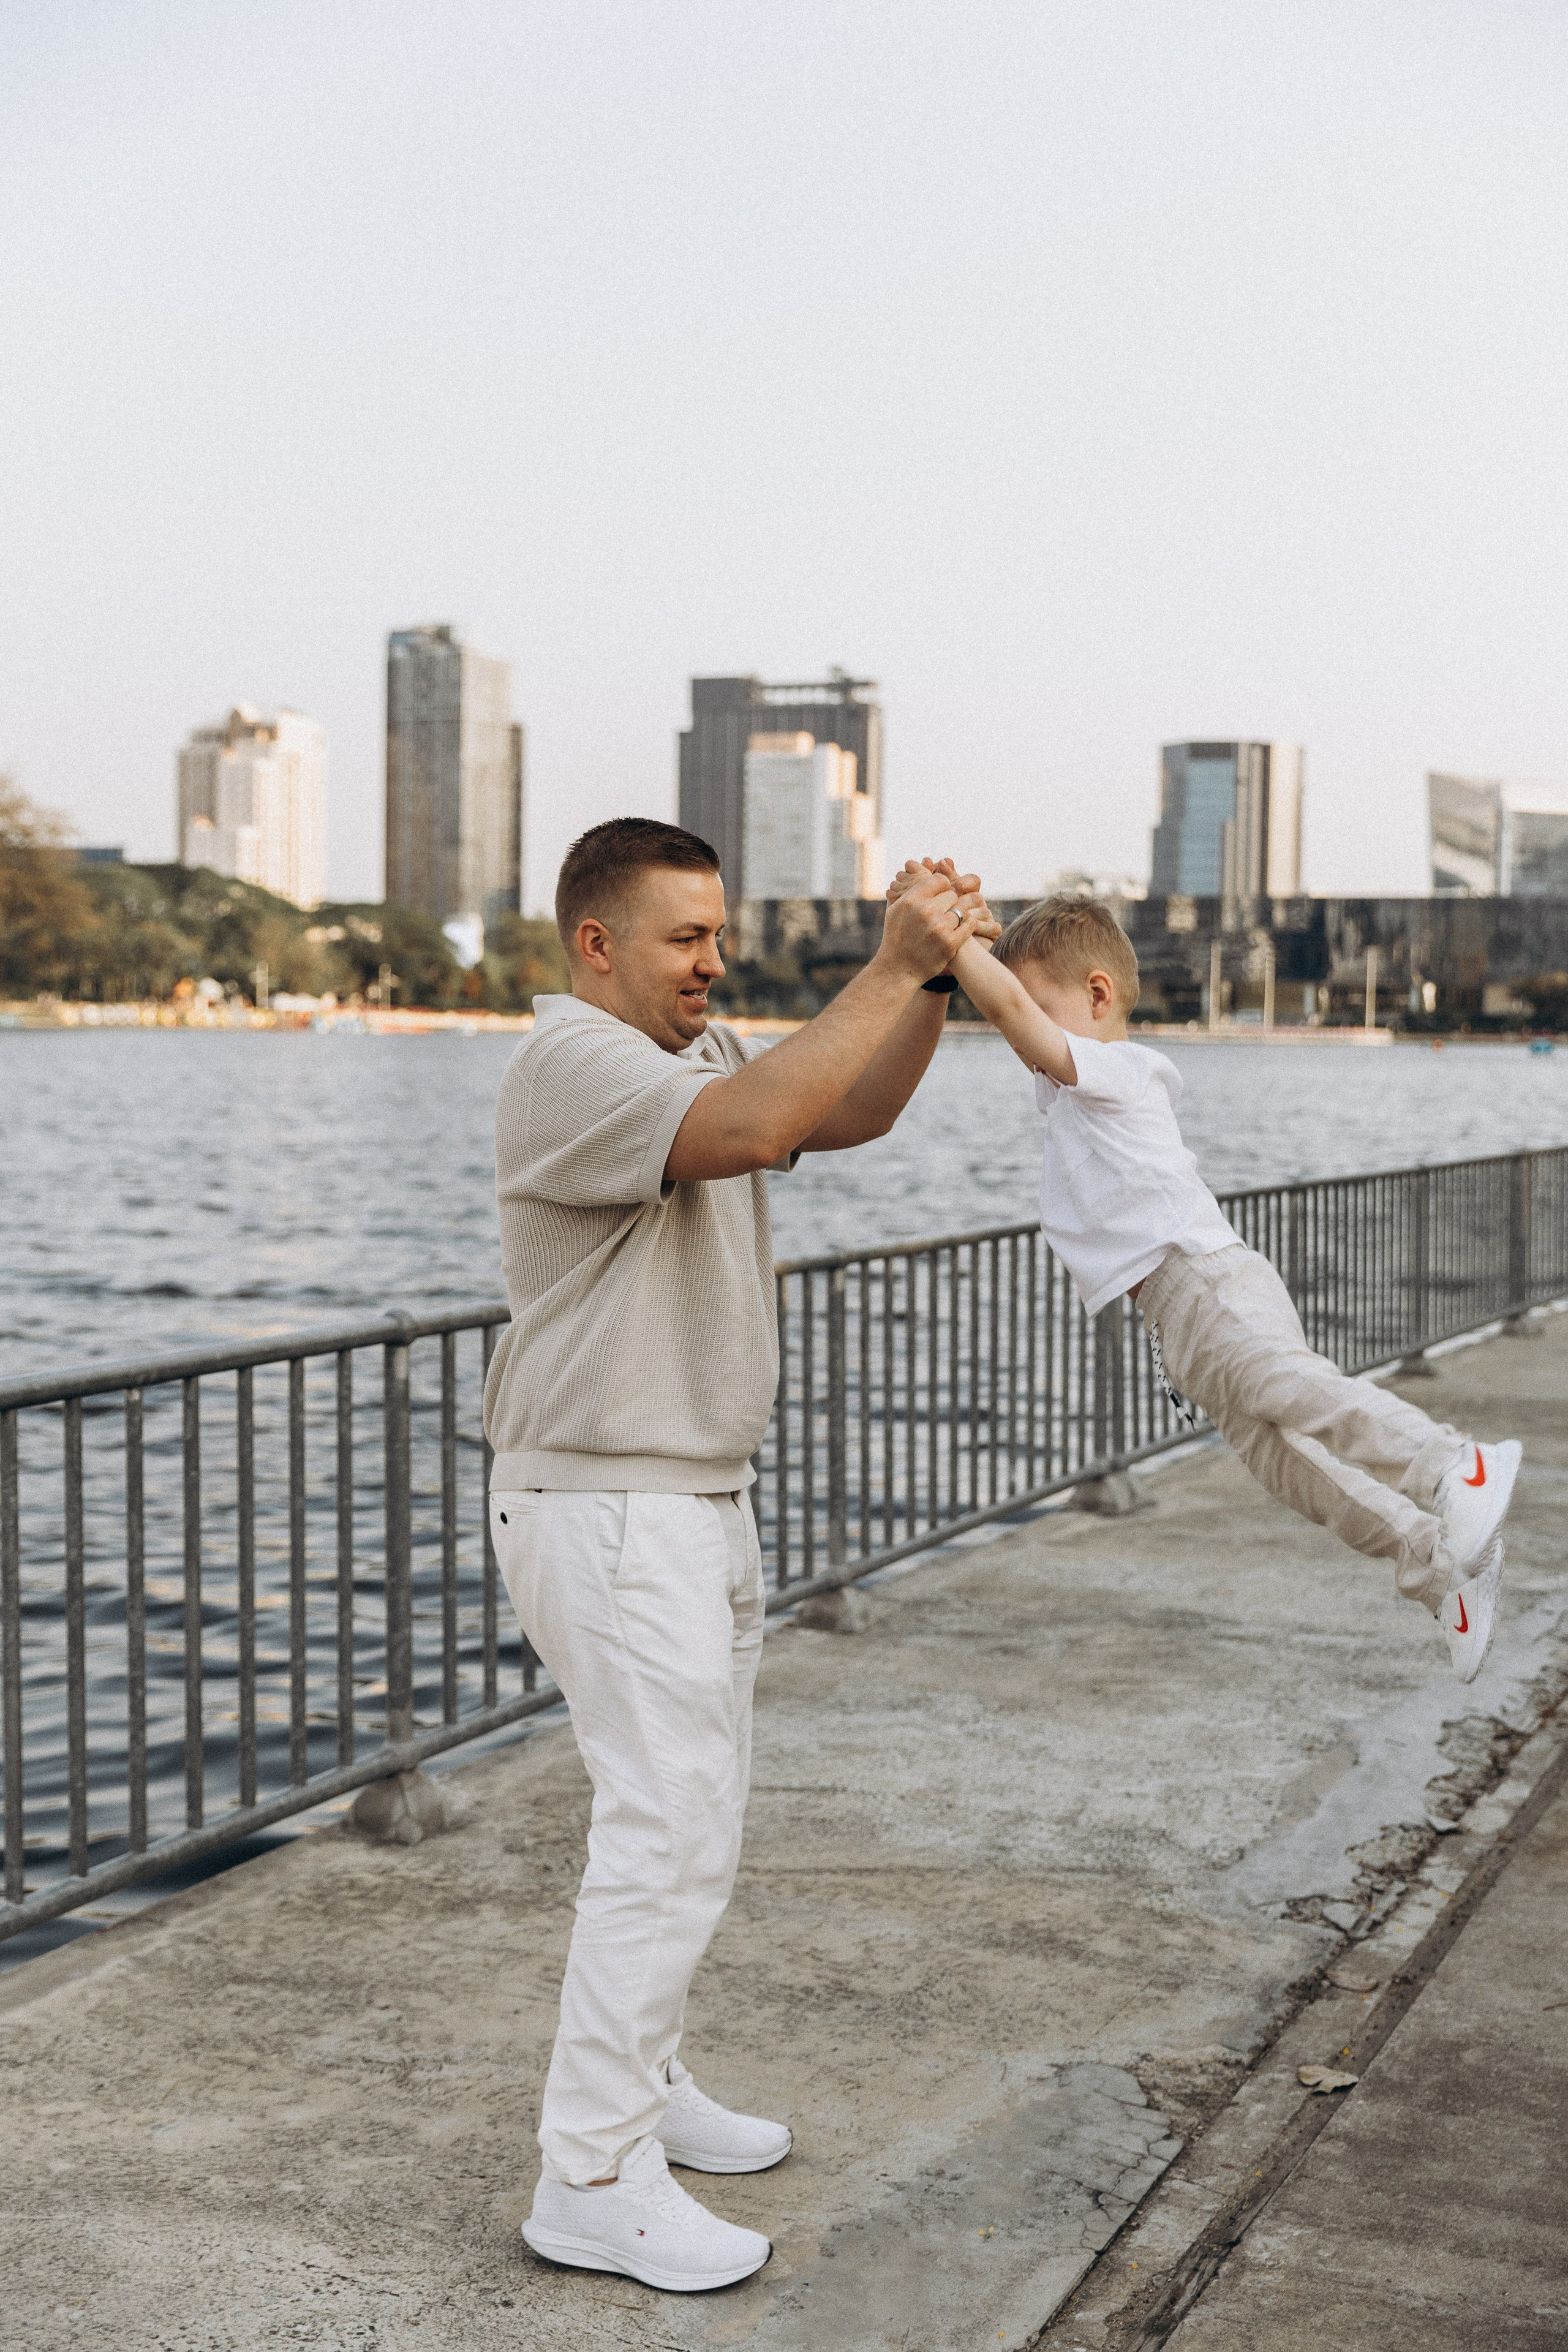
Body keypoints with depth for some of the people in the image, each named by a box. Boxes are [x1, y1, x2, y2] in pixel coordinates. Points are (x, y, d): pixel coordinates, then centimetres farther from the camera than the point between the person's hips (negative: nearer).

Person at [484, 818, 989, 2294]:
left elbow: (851, 1114, 5)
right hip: (606, 1514, -10)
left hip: (700, 1501, 10)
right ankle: (592, 2182, -2)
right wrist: (890, 969, -29)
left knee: (690, 1812, 18)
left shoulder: (694, 1052, 12)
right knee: (669, 1834, -10)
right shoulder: (572, 1063, -18)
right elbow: (754, 1124, -33)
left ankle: (639, 2090, 31)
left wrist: (936, 982, -10)